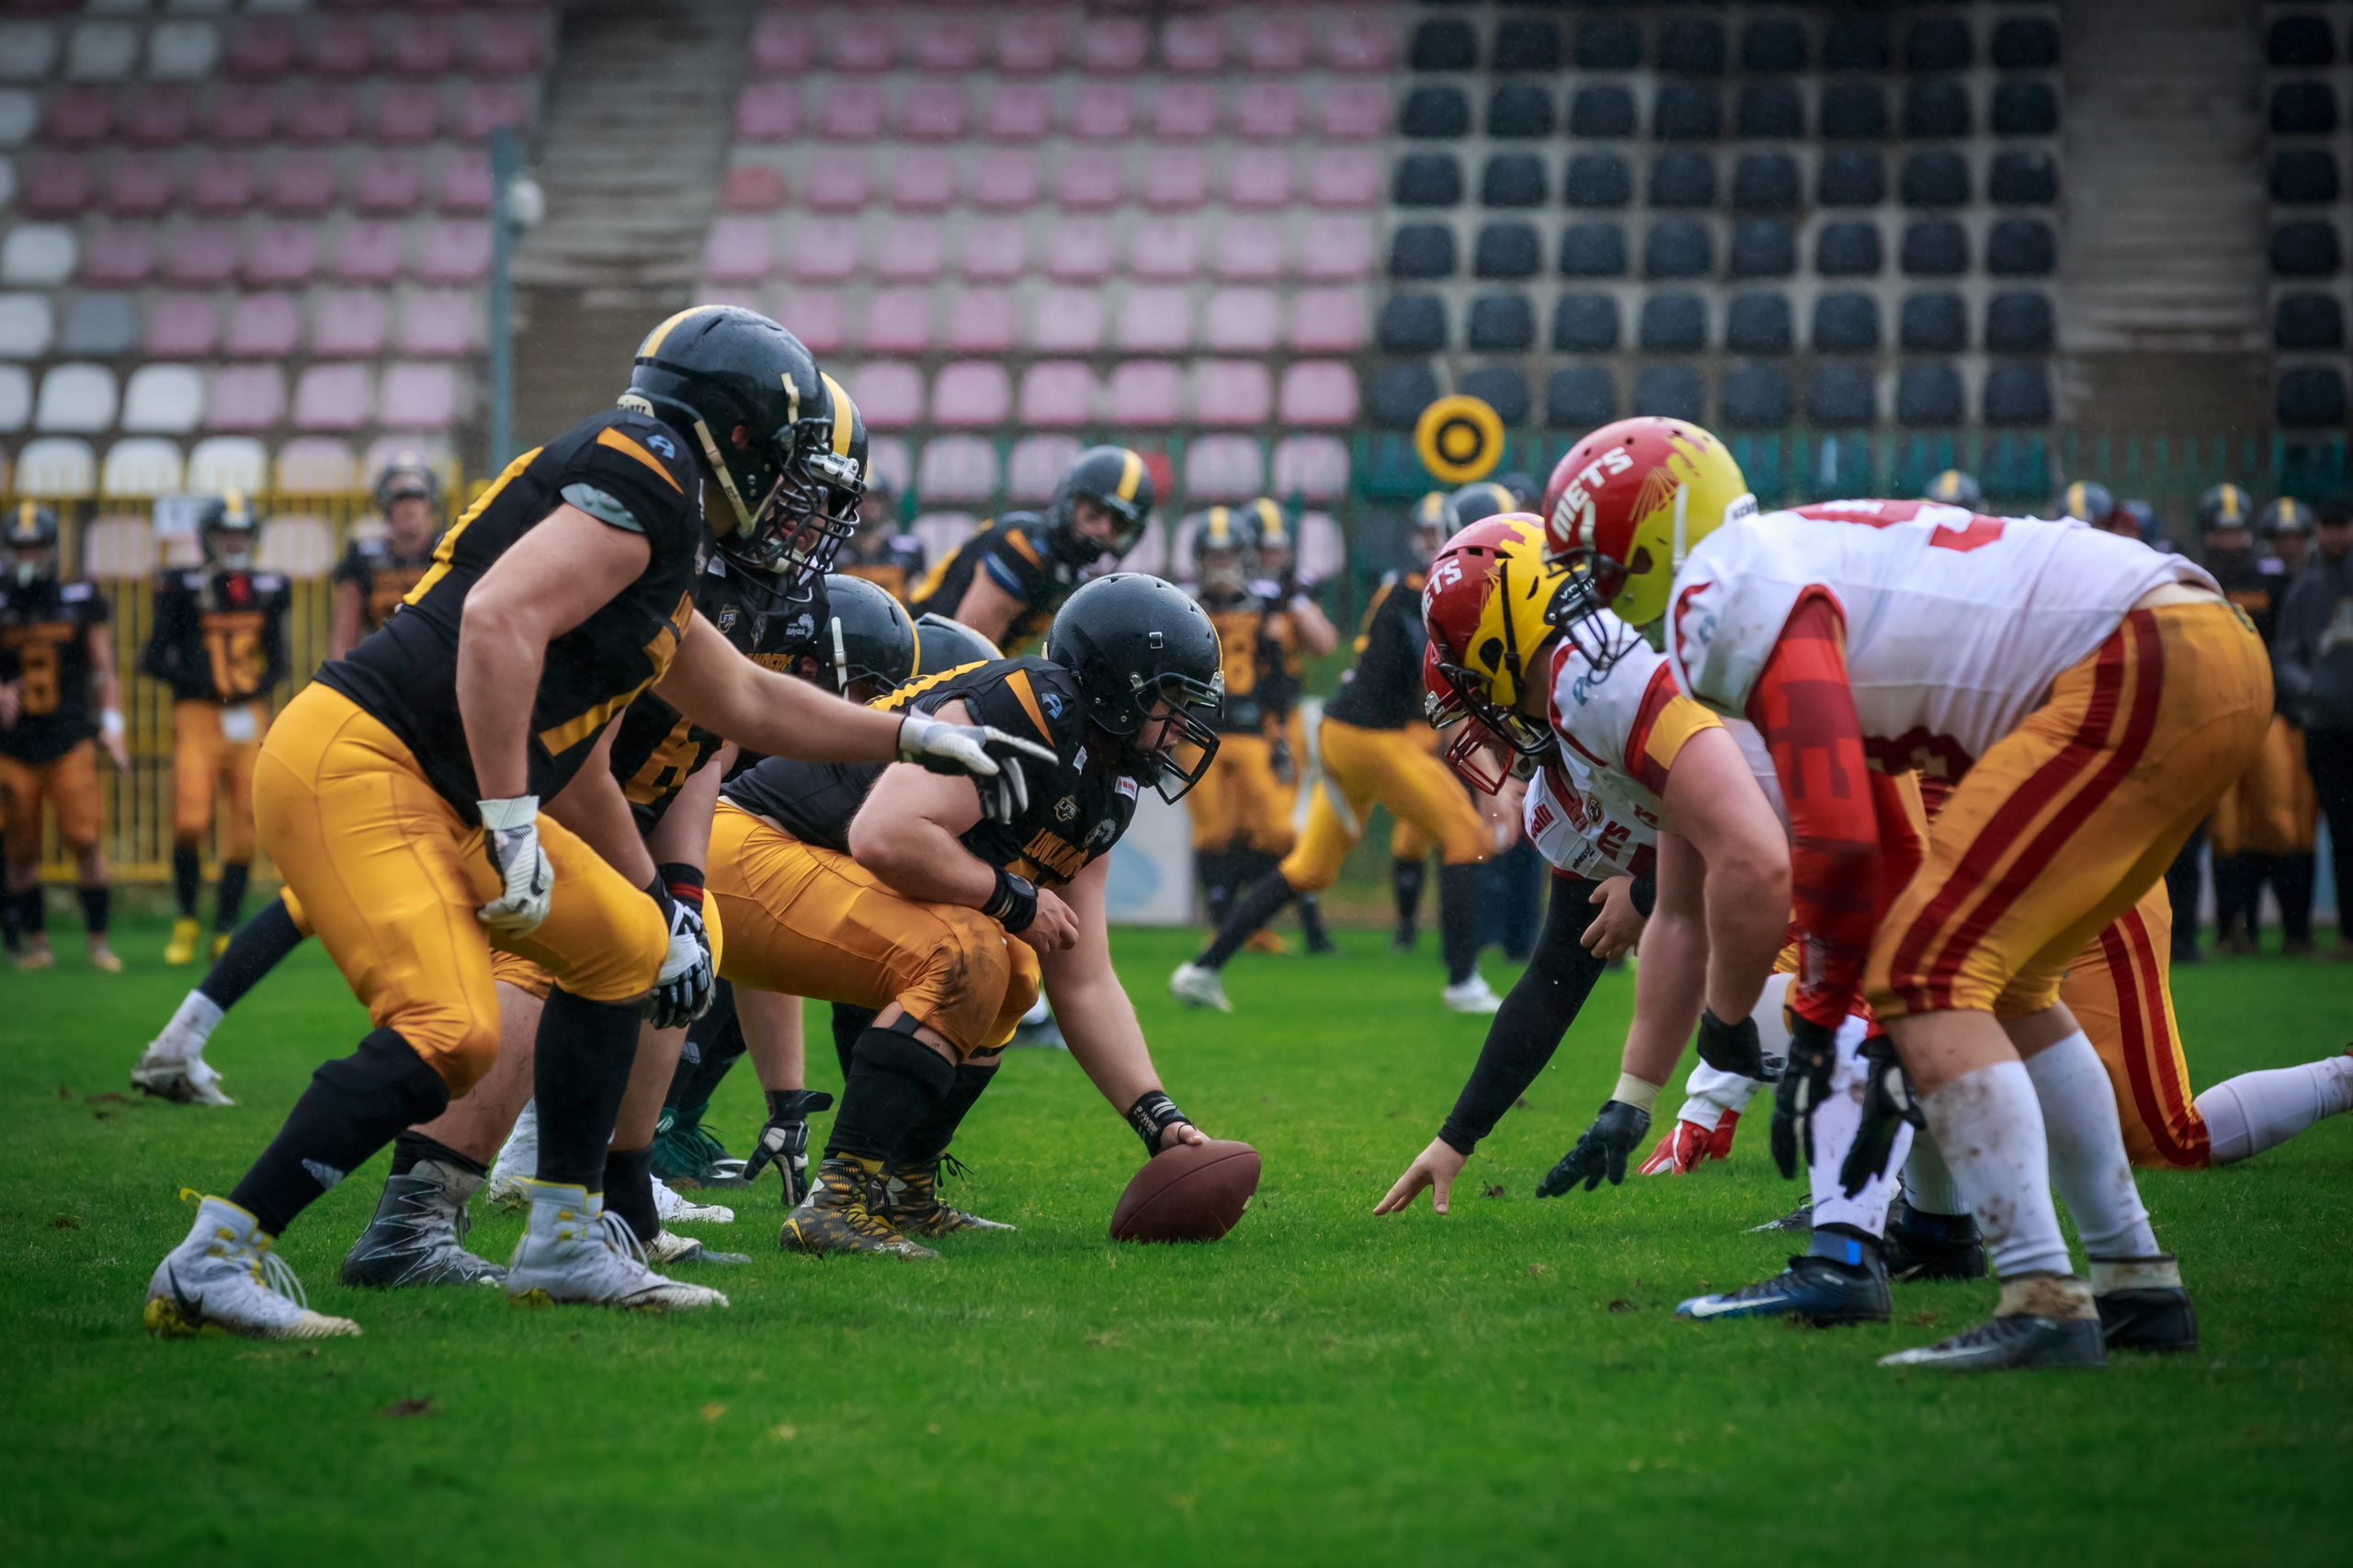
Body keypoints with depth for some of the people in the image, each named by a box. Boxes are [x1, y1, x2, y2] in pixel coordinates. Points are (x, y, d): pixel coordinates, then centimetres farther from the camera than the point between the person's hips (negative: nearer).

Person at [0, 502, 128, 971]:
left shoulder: (80, 602, 3)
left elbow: (104, 670, 7)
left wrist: (112, 726, -3)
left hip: (70, 743, -1)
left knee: (84, 841, -8)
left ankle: (97, 940, 1)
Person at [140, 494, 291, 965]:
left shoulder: (267, 591, 10)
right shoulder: (182, 590, 0)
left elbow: (278, 661, 15)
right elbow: (154, 659, -1)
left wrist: (255, 693, -4)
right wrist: (199, 684, -14)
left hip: (250, 720, 3)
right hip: (197, 715, -3)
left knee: (243, 829, 1)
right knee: (190, 821, -16)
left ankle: (226, 931, 12)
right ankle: (186, 918, 7)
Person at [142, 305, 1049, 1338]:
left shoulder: (656, 552, 19)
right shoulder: (646, 480, -11)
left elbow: (749, 704, 35)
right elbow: (499, 620, -24)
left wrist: (919, 738, 38)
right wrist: (513, 826, -23)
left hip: (434, 797, 11)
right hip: (352, 763, -11)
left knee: (622, 945, 17)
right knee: (448, 1033, -20)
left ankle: (564, 1245, 20)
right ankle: (213, 1260, -14)